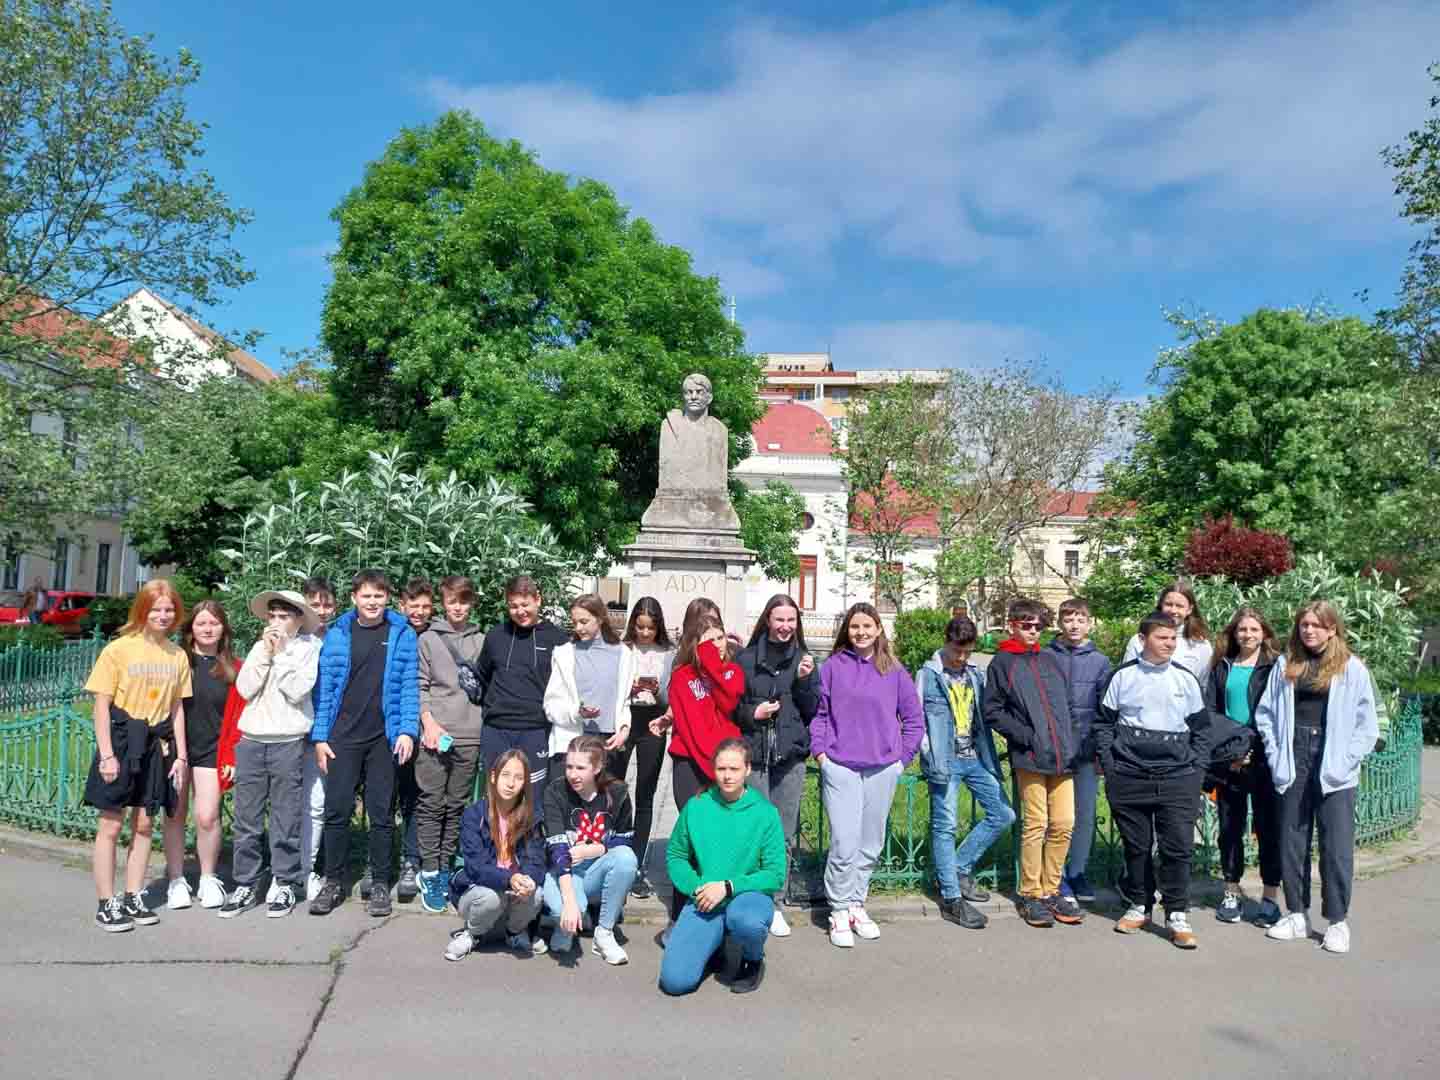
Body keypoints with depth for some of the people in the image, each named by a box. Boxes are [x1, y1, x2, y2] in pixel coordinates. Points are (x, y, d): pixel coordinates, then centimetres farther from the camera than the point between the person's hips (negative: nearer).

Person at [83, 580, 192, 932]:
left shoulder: (178, 655, 5)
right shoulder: (118, 649, -8)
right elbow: (102, 705, -8)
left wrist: (180, 755, 5)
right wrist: (106, 754, -13)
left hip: (156, 747, 4)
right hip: (121, 742, -4)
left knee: (144, 824, 10)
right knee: (111, 825, 2)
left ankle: (133, 899, 20)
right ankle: (106, 904, 11)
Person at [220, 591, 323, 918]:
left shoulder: (308, 647, 0)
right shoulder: (258, 647, 12)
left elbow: (297, 690, -12)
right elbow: (244, 688, 0)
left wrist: (280, 653, -8)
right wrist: (266, 653, -5)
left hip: (288, 743, -4)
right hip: (251, 742, 4)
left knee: (286, 820, 2)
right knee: (246, 820, 7)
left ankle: (284, 884, 13)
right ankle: (245, 884, 17)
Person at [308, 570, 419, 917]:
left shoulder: (403, 635, 2)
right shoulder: (336, 635, 5)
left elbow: (410, 686, -1)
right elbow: (324, 687, 5)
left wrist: (407, 730, -10)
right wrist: (319, 736, 1)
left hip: (385, 738, -1)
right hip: (342, 737, 1)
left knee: (382, 813, 6)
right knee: (337, 810, 3)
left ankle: (380, 884, 16)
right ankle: (333, 882, 17)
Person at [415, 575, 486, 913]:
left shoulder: (482, 641, 12)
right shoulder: (429, 639, 6)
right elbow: (420, 686, 1)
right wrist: (429, 722, -9)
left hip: (470, 733, 2)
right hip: (435, 731, -2)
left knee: (457, 806, 8)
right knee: (431, 804, -1)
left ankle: (446, 868, 18)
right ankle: (429, 872, 7)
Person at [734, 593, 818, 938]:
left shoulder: (804, 659, 10)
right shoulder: (747, 658, 4)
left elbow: (812, 711, 7)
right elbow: (729, 705, 9)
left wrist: (805, 679, -8)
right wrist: (751, 713, -9)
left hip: (790, 757, 2)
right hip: (753, 756, -2)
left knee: (784, 835, 6)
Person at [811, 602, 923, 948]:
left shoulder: (894, 670, 5)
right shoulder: (833, 666, 1)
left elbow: (914, 717, 10)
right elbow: (818, 712, 6)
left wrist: (903, 755, 5)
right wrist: (819, 750, -2)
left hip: (883, 768, 2)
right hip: (840, 766, -2)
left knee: (871, 843, 10)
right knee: (844, 842, -7)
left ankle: (857, 903, 25)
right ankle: (840, 911, 7)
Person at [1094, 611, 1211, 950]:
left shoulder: (1185, 679, 5)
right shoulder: (1123, 677, 1)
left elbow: (1201, 727, 12)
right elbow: (1104, 722, 5)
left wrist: (1197, 769, 4)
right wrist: (1110, 766, -1)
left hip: (1178, 778, 1)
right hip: (1129, 778, 0)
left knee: (1179, 847, -2)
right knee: (1136, 846, 9)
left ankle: (1177, 915, 9)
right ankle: (1139, 906, 25)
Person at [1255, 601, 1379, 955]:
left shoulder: (1352, 668, 1)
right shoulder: (1285, 666, 9)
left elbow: (1366, 724, 0)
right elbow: (1265, 712, 9)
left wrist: (1345, 761, -9)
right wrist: (1275, 755, -1)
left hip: (1333, 771, -3)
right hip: (1292, 768, 3)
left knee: (1337, 846, -1)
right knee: (1291, 842, 9)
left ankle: (1338, 921, 11)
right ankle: (1298, 915, 21)